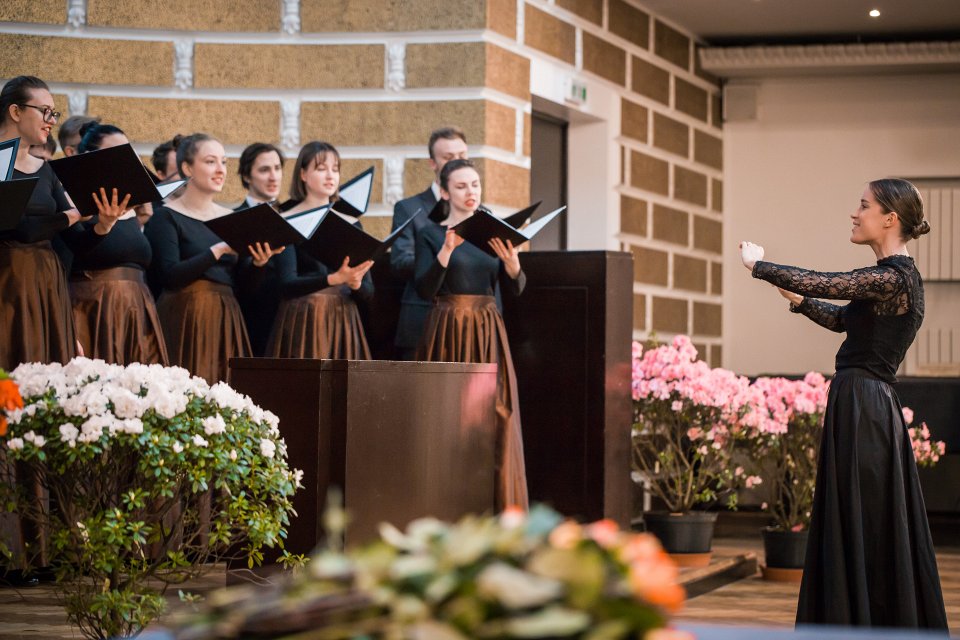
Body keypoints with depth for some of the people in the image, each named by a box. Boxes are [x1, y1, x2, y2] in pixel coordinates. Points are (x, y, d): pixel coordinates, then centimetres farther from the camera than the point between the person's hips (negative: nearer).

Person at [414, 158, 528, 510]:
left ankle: (497, 505, 3)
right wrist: (446, 252, -22)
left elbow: (515, 289, 5)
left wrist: (512, 263, -15)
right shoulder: (431, 233, 2)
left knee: (495, 417, -2)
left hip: (488, 335, 3)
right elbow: (424, 290, -9)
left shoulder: (493, 232, 12)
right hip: (448, 334, -3)